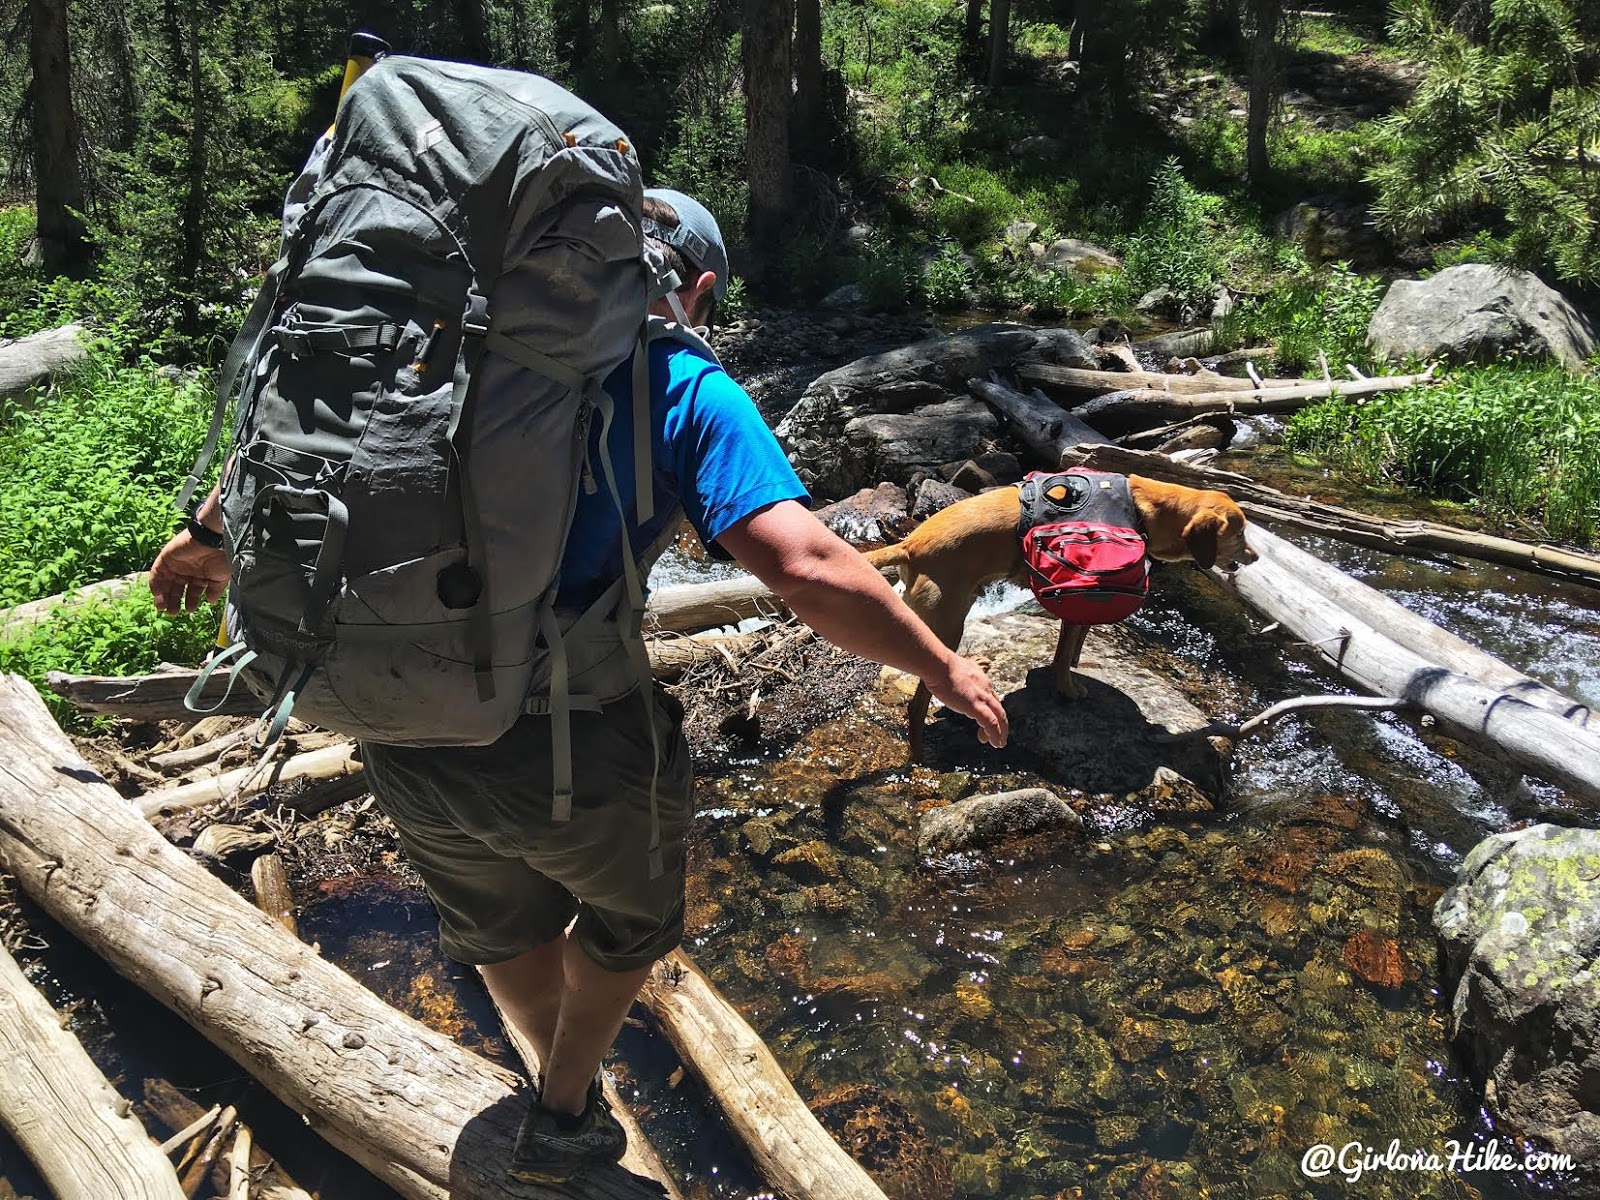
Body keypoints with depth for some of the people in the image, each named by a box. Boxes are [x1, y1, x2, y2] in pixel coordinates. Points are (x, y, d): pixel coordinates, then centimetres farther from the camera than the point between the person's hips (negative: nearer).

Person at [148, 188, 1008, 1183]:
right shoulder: (689, 392, -7)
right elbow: (808, 567, -20)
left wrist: (212, 536, 29)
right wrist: (944, 668, -7)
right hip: (568, 747, -5)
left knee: (501, 922, 33)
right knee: (629, 914, 29)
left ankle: (566, 1069, 57)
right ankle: (565, 1118, 46)